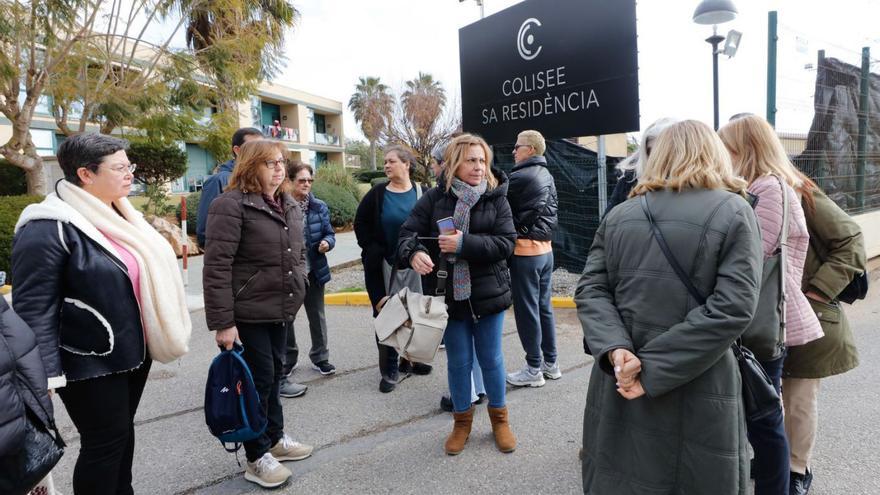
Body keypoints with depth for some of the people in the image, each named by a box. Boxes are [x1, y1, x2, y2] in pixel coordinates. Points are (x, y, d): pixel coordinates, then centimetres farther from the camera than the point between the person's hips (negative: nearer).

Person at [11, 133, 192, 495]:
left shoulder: (120, 216, 9)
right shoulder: (49, 228, -18)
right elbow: (33, 309, -20)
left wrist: (156, 337, 20)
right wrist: (45, 376, -22)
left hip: (132, 351, 8)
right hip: (90, 361, -8)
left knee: (122, 432, 21)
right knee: (106, 440, 5)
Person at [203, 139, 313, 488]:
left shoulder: (289, 205, 11)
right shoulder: (231, 204, -14)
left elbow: (299, 253, 21)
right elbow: (216, 266, -19)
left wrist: (297, 289, 13)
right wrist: (222, 322, -21)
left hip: (281, 311, 7)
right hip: (248, 314, -7)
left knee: (274, 375, 18)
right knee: (259, 379, 2)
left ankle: (274, 437, 36)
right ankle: (257, 458, 20)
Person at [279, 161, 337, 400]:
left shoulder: (319, 207, 0)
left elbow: (329, 233, 4)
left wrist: (327, 243, -17)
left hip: (314, 271, 3)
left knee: (317, 316, 15)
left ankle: (320, 357, 33)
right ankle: (287, 361, 27)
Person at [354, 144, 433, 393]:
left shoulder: (421, 193, -1)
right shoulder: (377, 194, -1)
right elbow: (361, 223, 4)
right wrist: (373, 250, -5)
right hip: (383, 265, -1)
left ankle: (409, 360, 31)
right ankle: (389, 369, 15)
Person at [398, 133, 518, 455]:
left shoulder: (496, 198, -3)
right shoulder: (435, 197, -3)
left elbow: (506, 244, -11)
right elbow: (407, 234, -5)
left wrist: (465, 244, -23)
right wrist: (414, 253, -27)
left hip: (487, 293, 0)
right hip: (450, 294, 0)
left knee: (491, 358, 13)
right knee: (458, 362, 12)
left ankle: (499, 418, 35)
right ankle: (462, 421, 33)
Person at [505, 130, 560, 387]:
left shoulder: (521, 177, -15)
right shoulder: (547, 177, 13)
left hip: (526, 250, -9)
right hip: (545, 248, 9)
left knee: (527, 310, 0)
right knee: (544, 306, 14)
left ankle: (534, 369, 9)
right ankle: (550, 363, 23)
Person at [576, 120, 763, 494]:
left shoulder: (619, 214, 6)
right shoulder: (734, 211, -3)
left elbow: (590, 290, -3)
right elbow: (733, 307, -14)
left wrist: (615, 349, -15)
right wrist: (654, 368, -16)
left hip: (618, 383, 3)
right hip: (696, 392, -3)